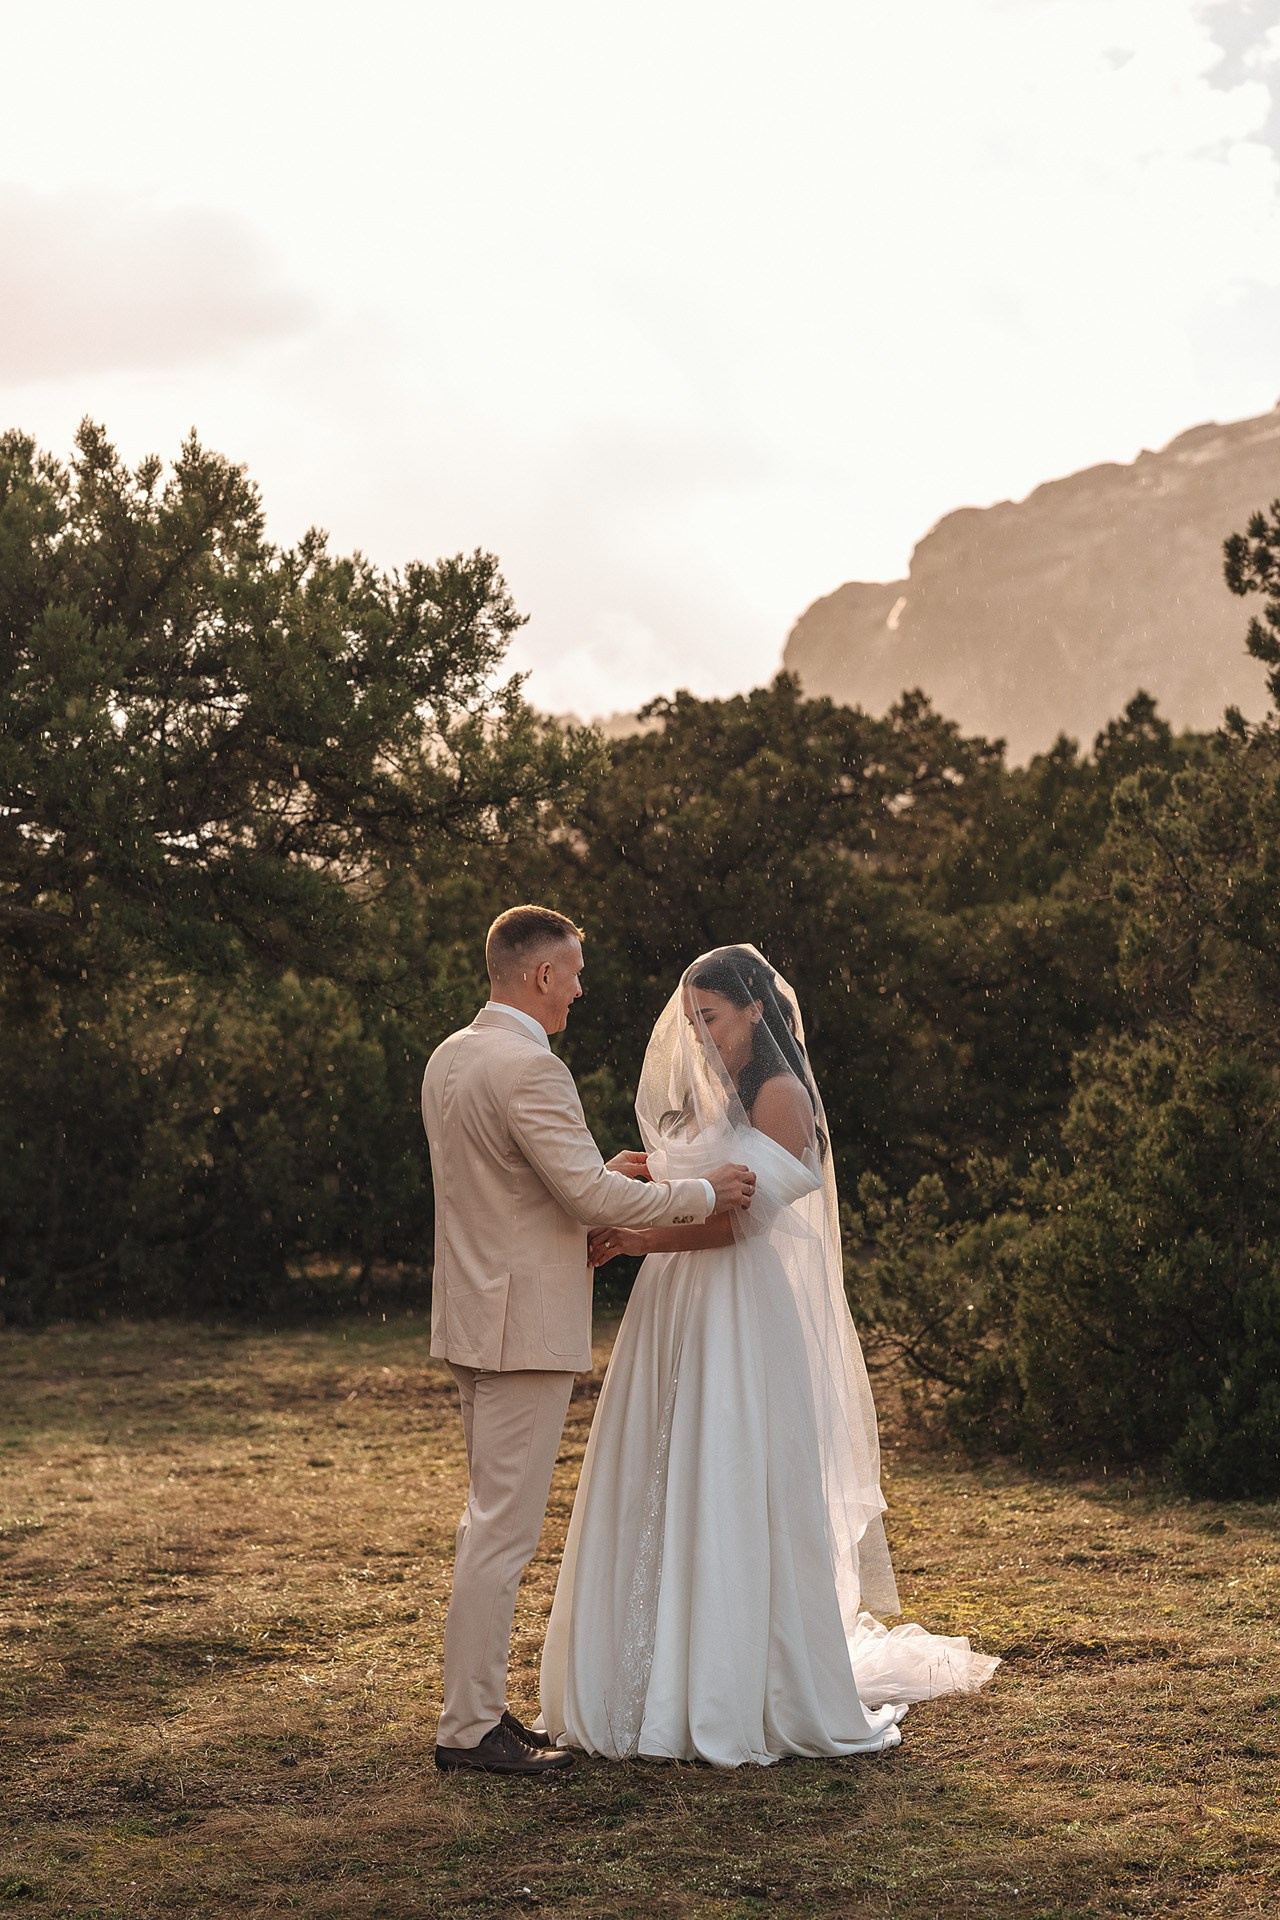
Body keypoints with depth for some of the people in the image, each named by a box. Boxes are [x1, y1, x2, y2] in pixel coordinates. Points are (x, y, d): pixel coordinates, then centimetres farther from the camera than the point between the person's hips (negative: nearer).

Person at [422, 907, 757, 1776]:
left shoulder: (450, 1057, 11)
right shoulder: (528, 1068, -19)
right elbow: (591, 1198, -22)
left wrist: (598, 1172, 22)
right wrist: (702, 1193, -11)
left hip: (477, 1315, 10)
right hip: (524, 1325, -10)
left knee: (492, 1519, 16)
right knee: (505, 1529, -4)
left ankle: (477, 1704, 23)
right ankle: (470, 1728, 2)